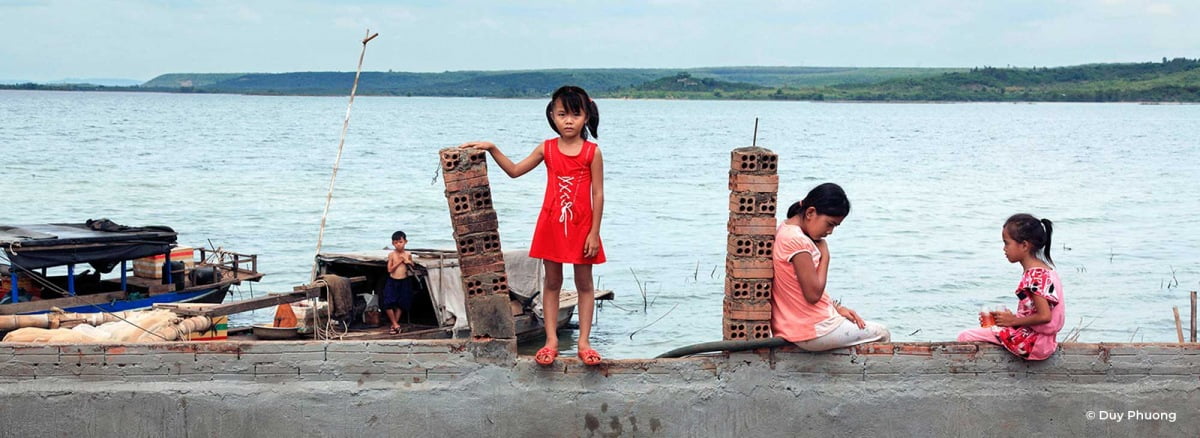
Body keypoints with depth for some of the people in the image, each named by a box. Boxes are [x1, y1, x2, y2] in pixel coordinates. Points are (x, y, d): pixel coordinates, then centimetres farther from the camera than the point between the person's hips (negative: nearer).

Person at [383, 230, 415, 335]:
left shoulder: (408, 255, 0)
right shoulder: (391, 255, -4)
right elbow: (390, 269, -7)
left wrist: (408, 262, -11)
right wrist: (399, 262, -15)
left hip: (404, 282, 1)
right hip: (392, 282, -1)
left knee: (401, 305, 7)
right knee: (388, 304, -10)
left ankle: (394, 324, 22)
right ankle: (396, 325, 3)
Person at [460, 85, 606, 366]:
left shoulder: (592, 152, -7)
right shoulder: (547, 149, 2)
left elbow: (598, 194, -7)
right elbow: (515, 170, 13)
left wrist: (594, 232, -10)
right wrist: (492, 149, 1)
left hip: (582, 227, -3)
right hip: (551, 224, 3)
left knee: (584, 284, 6)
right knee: (552, 282, 7)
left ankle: (584, 342, 11)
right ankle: (551, 341, 12)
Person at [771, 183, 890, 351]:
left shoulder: (786, 230, 7)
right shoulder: (797, 240, -24)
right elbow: (813, 294, -22)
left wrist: (835, 307, 6)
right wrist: (825, 255, -11)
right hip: (811, 332, -10)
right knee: (882, 334, 9)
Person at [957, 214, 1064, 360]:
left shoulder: (1036, 275, -21)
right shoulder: (1038, 270, 10)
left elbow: (1044, 316, -27)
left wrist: (1013, 320, -14)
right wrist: (1011, 317, 2)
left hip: (1034, 343, -11)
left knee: (965, 337, -10)